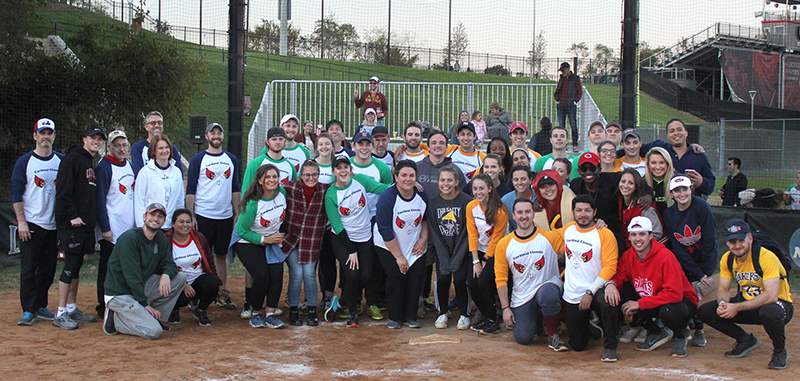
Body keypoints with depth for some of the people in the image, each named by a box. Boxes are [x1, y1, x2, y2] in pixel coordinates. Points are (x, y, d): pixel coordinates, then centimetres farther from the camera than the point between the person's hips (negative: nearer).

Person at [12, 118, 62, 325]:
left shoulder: (61, 161, 8)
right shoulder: (24, 162, -1)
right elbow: (16, 194, -4)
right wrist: (21, 222, -11)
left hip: (54, 225, 4)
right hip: (31, 224, -4)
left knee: (48, 268, 7)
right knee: (28, 268, -3)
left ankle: (40, 306, 17)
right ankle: (29, 310, 2)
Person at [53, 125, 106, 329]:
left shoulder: (91, 164, 20)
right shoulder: (72, 159, -7)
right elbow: (63, 191, -15)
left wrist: (92, 218, 15)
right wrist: (72, 216, -20)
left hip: (86, 224, 9)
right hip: (71, 224, -9)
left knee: (76, 266, 12)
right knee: (71, 265, -8)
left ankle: (71, 308, 18)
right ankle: (61, 314, -5)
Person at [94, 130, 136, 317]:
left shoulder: (128, 164, 13)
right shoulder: (104, 167, -10)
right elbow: (100, 200, -13)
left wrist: (138, 221, 16)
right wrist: (105, 228, -17)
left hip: (130, 228, 7)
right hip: (112, 231, -7)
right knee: (108, 268, -1)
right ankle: (104, 308, 7)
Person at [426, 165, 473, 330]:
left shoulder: (467, 201, -10)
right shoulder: (432, 202, -3)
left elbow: (468, 232, -9)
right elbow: (433, 232, -2)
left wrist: (456, 259, -14)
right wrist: (444, 259, -10)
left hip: (461, 249, -2)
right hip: (442, 249, 2)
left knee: (460, 279, -13)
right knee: (442, 278, -12)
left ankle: (464, 314, 8)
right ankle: (442, 313, 10)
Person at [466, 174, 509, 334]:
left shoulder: (500, 211, -18)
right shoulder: (471, 207, -3)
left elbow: (496, 239, -13)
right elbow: (472, 235, -2)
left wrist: (485, 262, -10)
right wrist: (476, 261, -7)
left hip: (496, 253, -5)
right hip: (480, 251, 5)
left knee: (484, 281, -21)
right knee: (471, 282, -11)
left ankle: (493, 321, -3)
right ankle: (485, 316, 11)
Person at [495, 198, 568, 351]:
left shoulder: (551, 238, -5)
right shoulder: (504, 244, -2)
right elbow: (500, 278, 2)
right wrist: (505, 308, -3)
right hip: (521, 297, 3)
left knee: (548, 296, -38)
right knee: (522, 338, -9)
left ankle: (553, 334, -11)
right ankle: (534, 316, 27)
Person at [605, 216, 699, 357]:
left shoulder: (665, 257, -25)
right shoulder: (628, 256, -6)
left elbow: (675, 294, -30)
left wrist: (640, 304, -30)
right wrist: (611, 283, -28)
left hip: (681, 300, -5)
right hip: (647, 299, 6)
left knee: (668, 312, -40)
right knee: (618, 298, -18)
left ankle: (679, 336, 1)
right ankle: (656, 333, 3)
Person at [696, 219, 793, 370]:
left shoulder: (766, 257, -25)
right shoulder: (727, 259, -4)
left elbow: (771, 296, -32)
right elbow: (723, 289, 4)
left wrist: (737, 307, -33)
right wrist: (723, 304, -20)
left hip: (779, 303, -6)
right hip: (747, 303, 6)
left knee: (769, 312, -43)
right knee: (704, 311, -10)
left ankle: (780, 351, -11)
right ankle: (746, 340, 10)